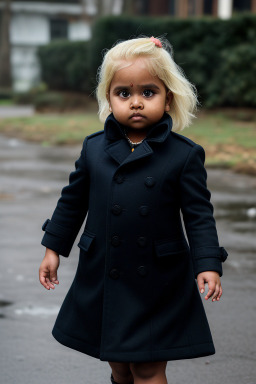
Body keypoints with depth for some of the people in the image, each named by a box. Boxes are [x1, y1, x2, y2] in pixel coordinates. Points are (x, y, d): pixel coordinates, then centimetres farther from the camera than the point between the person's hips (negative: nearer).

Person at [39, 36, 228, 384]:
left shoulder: (185, 155, -8)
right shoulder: (94, 149, 0)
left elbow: (199, 214, -7)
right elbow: (73, 201, 11)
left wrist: (208, 263, -17)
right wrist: (54, 247, 13)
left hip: (158, 286, -3)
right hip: (102, 279, 3)